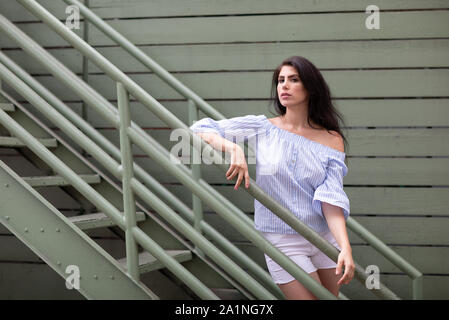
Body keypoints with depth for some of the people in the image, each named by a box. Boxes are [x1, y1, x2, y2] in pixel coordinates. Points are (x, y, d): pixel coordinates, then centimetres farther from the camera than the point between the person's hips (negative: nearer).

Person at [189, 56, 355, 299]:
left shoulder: (332, 141, -2)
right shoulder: (263, 128, -4)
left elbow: (331, 199, -10)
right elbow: (201, 129, -5)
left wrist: (345, 247, -24)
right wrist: (232, 147, -25)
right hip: (282, 243, -3)